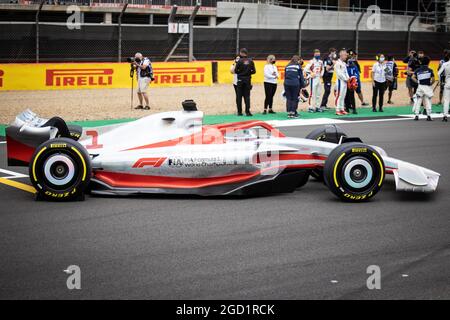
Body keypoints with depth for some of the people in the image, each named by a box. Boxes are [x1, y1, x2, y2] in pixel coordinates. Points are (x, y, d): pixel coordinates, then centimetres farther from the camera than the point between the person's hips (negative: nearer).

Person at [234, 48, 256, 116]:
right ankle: (247, 111, -3)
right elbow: (254, 71, 1)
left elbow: (235, 71, -9)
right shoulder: (250, 61, 0)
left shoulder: (240, 61, -9)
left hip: (240, 80, -2)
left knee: (239, 96, 6)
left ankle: (239, 111, 7)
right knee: (247, 96, 6)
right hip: (248, 79, 2)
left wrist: (240, 73, 9)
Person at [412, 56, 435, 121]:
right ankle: (428, 115, 3)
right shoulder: (430, 70, -4)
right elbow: (433, 79, -10)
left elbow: (413, 77, -4)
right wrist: (431, 83, 8)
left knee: (418, 101, 8)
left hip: (420, 86, 2)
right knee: (428, 101, 6)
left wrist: (417, 82, 3)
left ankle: (416, 115, 4)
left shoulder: (418, 70, 3)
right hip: (427, 87, -2)